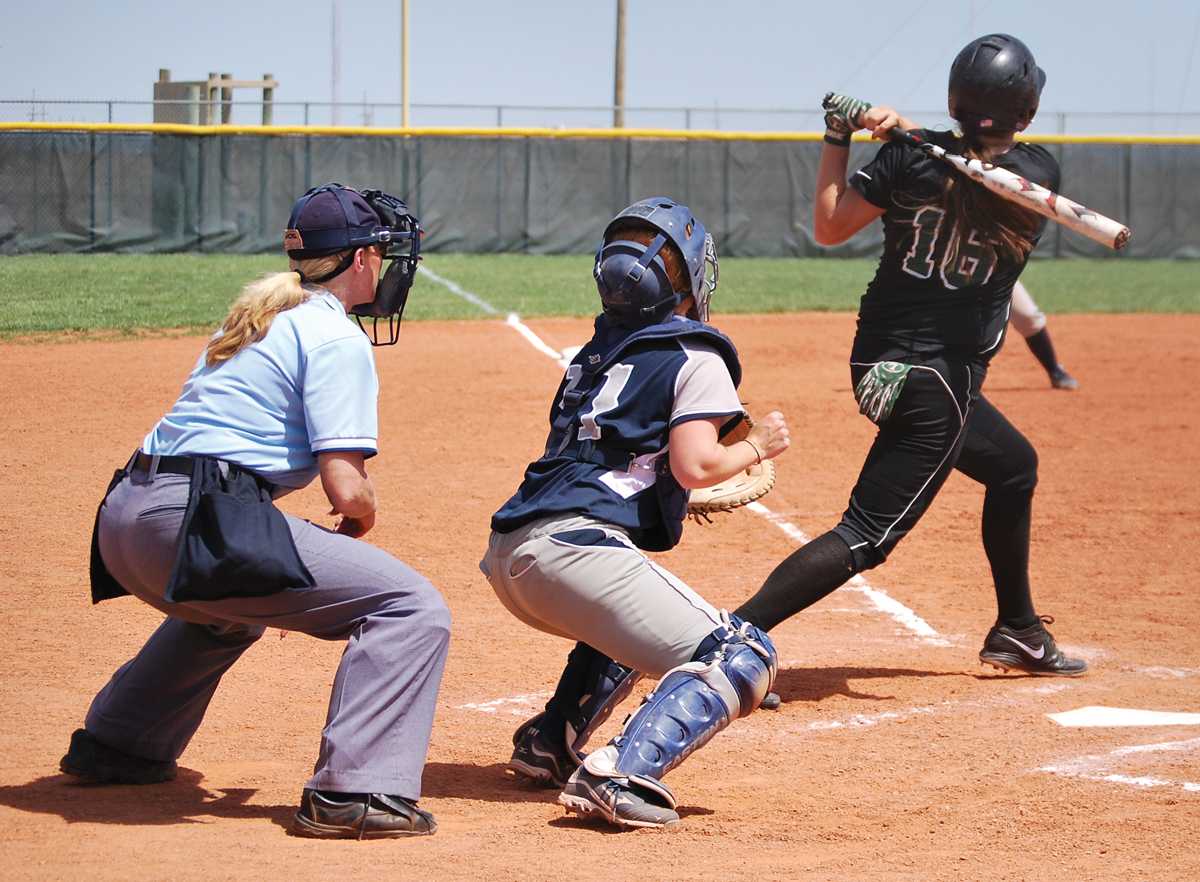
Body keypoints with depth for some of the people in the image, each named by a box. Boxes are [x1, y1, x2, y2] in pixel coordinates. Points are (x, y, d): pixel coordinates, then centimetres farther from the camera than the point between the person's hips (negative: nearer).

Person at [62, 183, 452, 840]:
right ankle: (352, 793, -21)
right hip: (197, 524, -10)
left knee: (232, 605, 42)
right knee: (410, 607, -11)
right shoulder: (336, 337, -3)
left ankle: (114, 748, 46)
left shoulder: (256, 317, 24)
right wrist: (361, 518, 12)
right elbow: (347, 490, -11)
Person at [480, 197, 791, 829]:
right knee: (744, 660, -9)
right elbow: (695, 466, -8)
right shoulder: (696, 357, 3)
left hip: (507, 552, 9)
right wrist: (757, 447, 10)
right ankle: (622, 774, -29)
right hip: (573, 546, -9)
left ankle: (548, 745, 23)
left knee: (631, 616, 38)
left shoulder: (596, 353, 25)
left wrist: (683, 493, 34)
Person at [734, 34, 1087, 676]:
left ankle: (1017, 634, 40)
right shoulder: (1039, 173, -11)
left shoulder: (909, 158, -8)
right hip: (938, 382, -6)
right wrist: (901, 129, -1)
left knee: (1012, 464, 28)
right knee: (866, 534, -8)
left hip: (879, 360, 6)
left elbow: (828, 228, -1)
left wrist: (838, 138, 4)